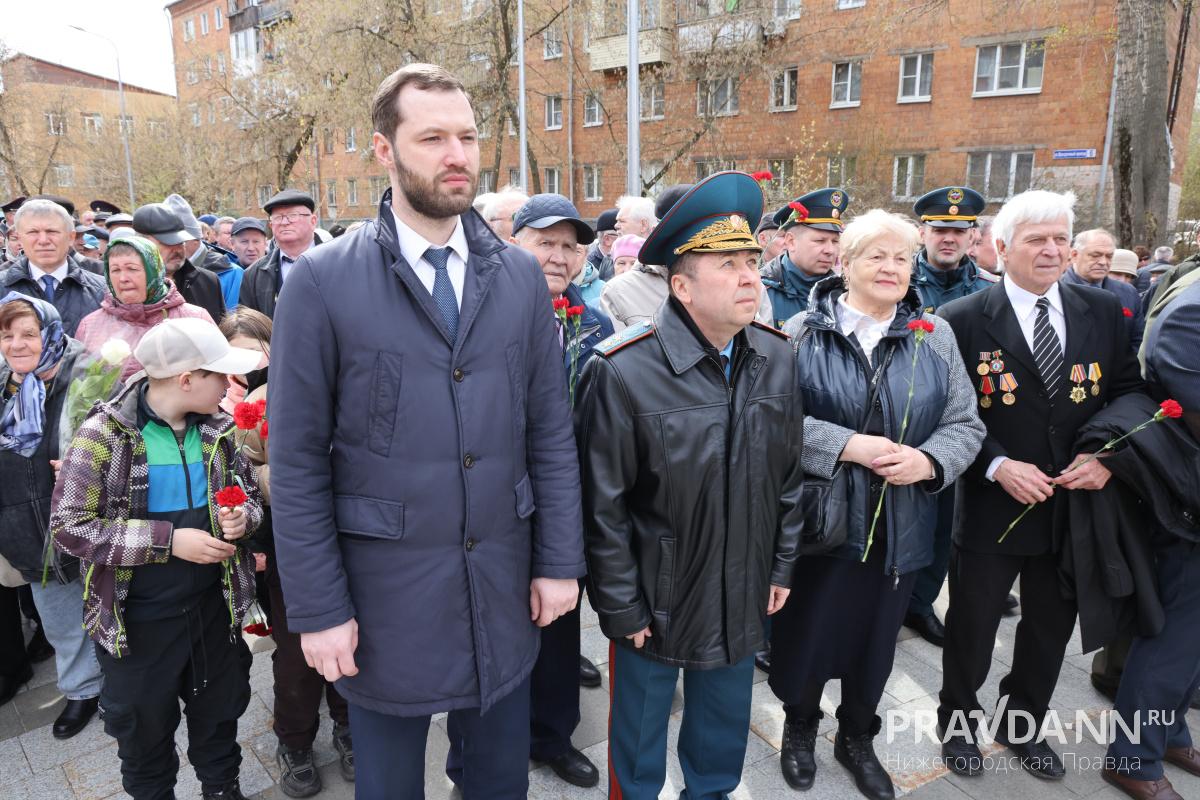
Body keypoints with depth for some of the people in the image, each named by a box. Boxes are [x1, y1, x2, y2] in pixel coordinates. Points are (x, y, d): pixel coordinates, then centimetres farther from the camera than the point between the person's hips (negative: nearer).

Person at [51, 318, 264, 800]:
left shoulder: (217, 429, -1)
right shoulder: (104, 434, -16)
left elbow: (249, 495, 10)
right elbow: (69, 525, -17)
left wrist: (242, 517, -14)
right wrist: (169, 541, -23)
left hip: (214, 608, 4)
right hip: (137, 620, -4)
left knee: (219, 715, 21)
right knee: (144, 732, 18)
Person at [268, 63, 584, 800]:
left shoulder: (521, 275, 0)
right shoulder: (323, 281, -9)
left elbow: (552, 432, 2)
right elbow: (297, 461, -7)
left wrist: (560, 560, 1)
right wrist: (318, 607, -7)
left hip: (504, 585, 3)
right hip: (383, 587, -2)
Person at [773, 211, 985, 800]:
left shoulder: (936, 337, 2)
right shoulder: (804, 332, -6)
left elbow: (965, 425, 3)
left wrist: (928, 461, -17)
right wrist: (846, 446, -22)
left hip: (900, 528, 3)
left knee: (875, 640, 18)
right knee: (806, 634, 12)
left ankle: (857, 739, 44)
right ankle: (800, 726, 42)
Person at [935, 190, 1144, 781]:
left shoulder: (1103, 312, 2)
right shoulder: (962, 320, -11)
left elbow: (1128, 394, 5)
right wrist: (997, 465, -20)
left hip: (1074, 507, 4)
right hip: (990, 505, -4)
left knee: (1052, 628, 21)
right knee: (971, 631, 13)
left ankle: (1022, 724, 45)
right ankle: (956, 721, 39)